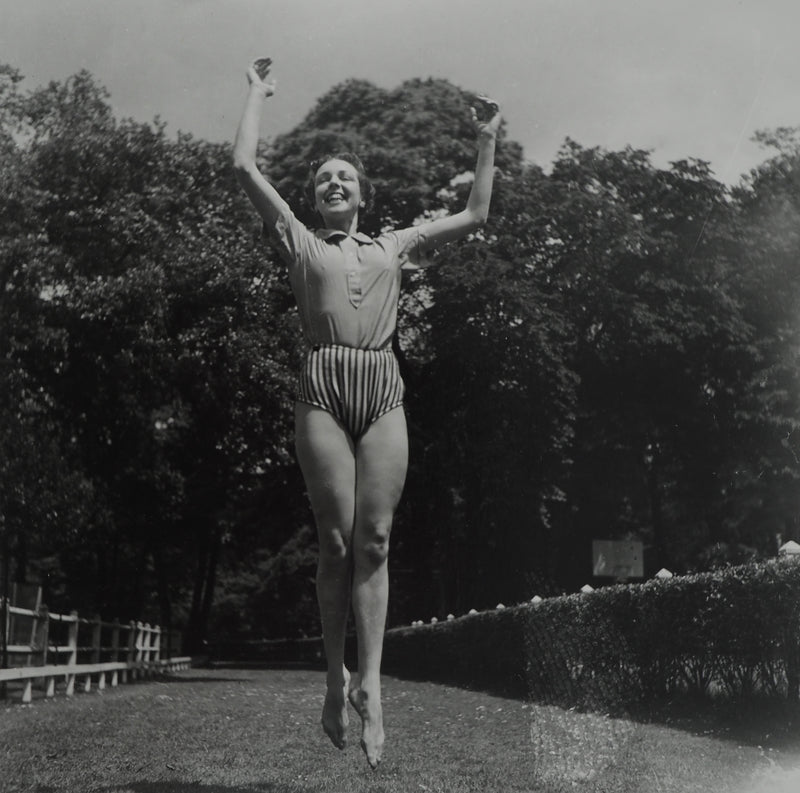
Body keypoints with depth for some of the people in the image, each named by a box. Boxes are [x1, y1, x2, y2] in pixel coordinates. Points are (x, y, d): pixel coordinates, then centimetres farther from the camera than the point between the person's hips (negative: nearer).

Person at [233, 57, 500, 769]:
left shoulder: (394, 245, 24)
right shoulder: (301, 243, 18)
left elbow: (474, 216, 29)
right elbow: (245, 166, 13)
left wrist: (488, 142, 30)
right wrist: (257, 93, 23)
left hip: (383, 390, 2)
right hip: (323, 388, -1)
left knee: (374, 539, -7)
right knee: (337, 541, -5)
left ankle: (371, 681, -8)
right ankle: (336, 676, 5)